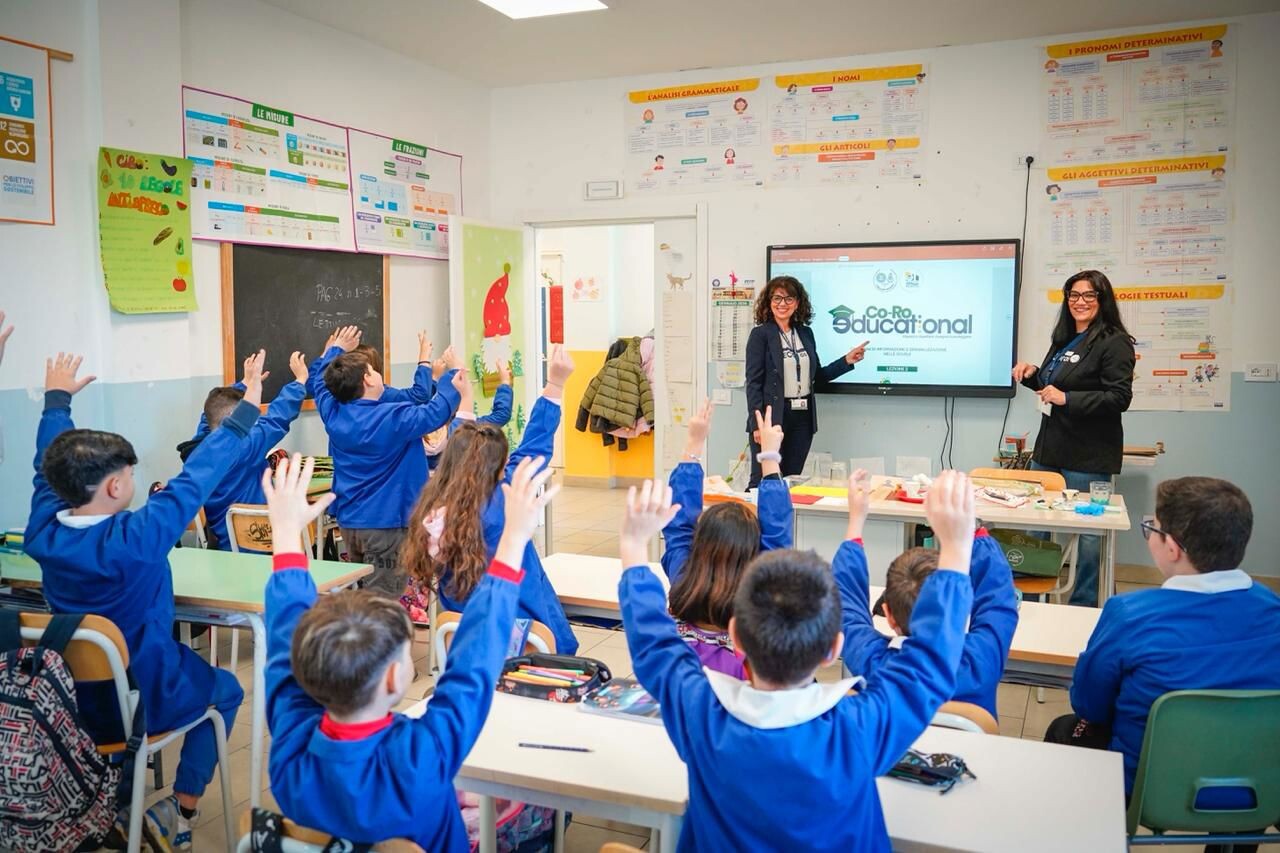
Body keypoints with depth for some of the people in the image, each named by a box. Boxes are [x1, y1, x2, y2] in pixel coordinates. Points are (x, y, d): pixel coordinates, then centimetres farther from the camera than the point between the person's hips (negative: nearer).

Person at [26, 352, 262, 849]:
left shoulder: (42, 531, -15)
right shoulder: (134, 539, -33)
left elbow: (48, 467, 2)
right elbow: (195, 479, -28)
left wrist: (57, 399, 17)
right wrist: (246, 410, -22)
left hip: (73, 698, 6)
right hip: (142, 698, -5)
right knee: (225, 690, 23)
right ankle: (184, 807, 17)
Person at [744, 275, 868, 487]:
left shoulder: (806, 333, 12)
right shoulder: (760, 334, -4)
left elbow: (816, 377, 17)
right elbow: (753, 382, -9)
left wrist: (847, 361, 8)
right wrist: (757, 424, -16)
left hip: (802, 418, 5)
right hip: (772, 417, -5)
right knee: (763, 482, -3)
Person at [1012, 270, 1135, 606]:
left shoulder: (1114, 343, -10)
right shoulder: (1063, 340, 15)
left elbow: (1119, 398, -18)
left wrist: (1066, 398, -23)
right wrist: (1033, 374, 8)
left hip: (1088, 457, -9)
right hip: (1050, 449, 9)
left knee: (1086, 533, 0)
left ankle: (1082, 608, 13)